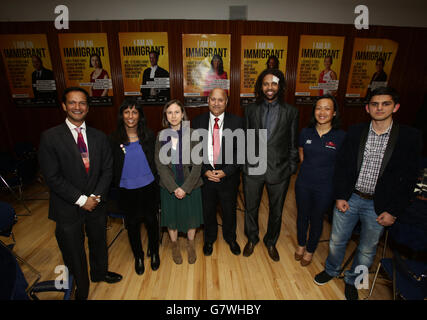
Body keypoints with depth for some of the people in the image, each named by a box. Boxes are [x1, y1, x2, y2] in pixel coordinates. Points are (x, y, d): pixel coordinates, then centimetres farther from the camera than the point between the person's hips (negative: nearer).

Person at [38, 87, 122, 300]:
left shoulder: (99, 137, -1)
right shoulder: (50, 137, -12)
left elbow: (107, 169, -1)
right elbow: (52, 177, -15)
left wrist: (96, 196, -12)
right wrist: (81, 199, -17)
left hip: (96, 204, 3)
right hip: (68, 208, -3)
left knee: (99, 242, 23)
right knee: (73, 251, 17)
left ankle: (100, 272, 52)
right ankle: (81, 287, 43)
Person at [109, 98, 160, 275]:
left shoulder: (149, 136, -5)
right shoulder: (114, 139, -6)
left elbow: (156, 161, 3)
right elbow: (112, 167, 2)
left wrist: (156, 181, 1)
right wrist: (116, 185, 2)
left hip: (148, 187, 0)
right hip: (127, 191, 0)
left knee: (151, 220, 13)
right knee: (132, 224, 14)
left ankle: (154, 253, 39)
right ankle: (138, 256, 39)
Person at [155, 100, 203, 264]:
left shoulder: (192, 134, -8)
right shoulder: (161, 136, -3)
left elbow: (197, 164, -10)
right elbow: (160, 164, -5)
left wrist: (185, 187, -15)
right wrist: (174, 188, -13)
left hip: (190, 185, -1)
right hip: (169, 186, 1)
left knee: (191, 215, 13)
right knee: (171, 215, 14)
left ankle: (190, 244, 40)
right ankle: (175, 245, 41)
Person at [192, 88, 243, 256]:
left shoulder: (237, 122, -7)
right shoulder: (198, 122, -3)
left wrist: (225, 171, -16)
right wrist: (205, 171, -12)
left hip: (228, 177, 0)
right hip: (205, 176, 1)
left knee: (229, 210, 19)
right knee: (208, 211, 19)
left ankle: (230, 238, 48)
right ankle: (209, 239, 46)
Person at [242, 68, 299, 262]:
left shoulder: (291, 112, 0)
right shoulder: (251, 110, 3)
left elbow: (293, 144, 3)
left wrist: (291, 168, 0)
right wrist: (243, 163, 3)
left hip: (279, 170, 0)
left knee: (276, 211, 15)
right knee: (250, 208, 16)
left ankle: (271, 242, 42)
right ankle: (252, 239, 43)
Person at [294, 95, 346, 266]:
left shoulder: (341, 136, -12)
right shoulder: (305, 132, -5)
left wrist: (325, 171, 1)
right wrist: (309, 168, 9)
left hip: (325, 187, -2)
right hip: (303, 183, 2)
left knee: (316, 218, 15)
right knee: (302, 215, 18)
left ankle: (310, 250, 40)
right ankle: (301, 244, 44)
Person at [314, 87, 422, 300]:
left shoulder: (409, 137, -7)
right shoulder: (355, 132, -3)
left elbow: (409, 178, -5)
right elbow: (341, 165, 0)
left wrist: (394, 211, -7)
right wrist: (340, 196, -5)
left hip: (379, 205, 0)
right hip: (349, 199, 1)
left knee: (367, 250, 18)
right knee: (337, 241, 16)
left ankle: (352, 280, 44)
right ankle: (331, 270, 43)